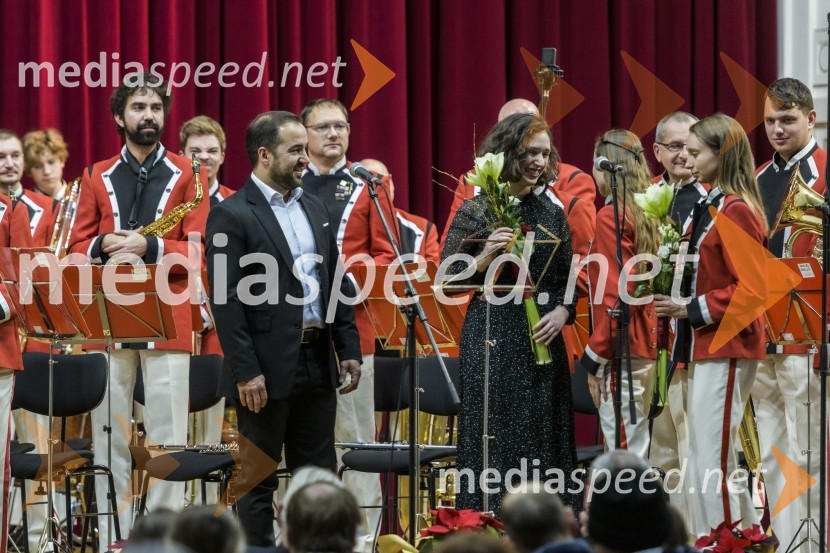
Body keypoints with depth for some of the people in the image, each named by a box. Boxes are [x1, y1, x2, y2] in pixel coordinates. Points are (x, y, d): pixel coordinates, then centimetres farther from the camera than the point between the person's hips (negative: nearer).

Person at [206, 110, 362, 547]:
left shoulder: (314, 209, 13)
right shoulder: (231, 216, -9)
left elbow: (337, 284, 16)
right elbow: (226, 300, -13)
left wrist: (349, 350, 9)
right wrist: (245, 372, -18)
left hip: (317, 363, 7)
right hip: (268, 369, -7)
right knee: (258, 479, 2)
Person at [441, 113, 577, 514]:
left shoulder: (552, 213, 10)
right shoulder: (475, 212, -2)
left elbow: (568, 279, 15)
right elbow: (446, 281, -2)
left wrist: (562, 312, -4)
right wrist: (483, 260, -18)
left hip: (543, 341, 4)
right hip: (492, 342, -4)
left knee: (544, 443, 4)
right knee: (495, 446, -4)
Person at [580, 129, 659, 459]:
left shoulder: (611, 216, -12)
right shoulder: (643, 214, 11)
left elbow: (619, 296, -18)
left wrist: (595, 356, -15)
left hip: (621, 351, -9)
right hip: (645, 346, 9)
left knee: (625, 454, -7)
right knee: (637, 453, 12)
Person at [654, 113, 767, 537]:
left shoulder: (737, 211, -14)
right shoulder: (711, 207, 14)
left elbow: (751, 290, -19)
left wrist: (692, 310, -15)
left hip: (726, 348, -10)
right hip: (705, 346, 10)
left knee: (713, 462, -8)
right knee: (702, 459, 12)